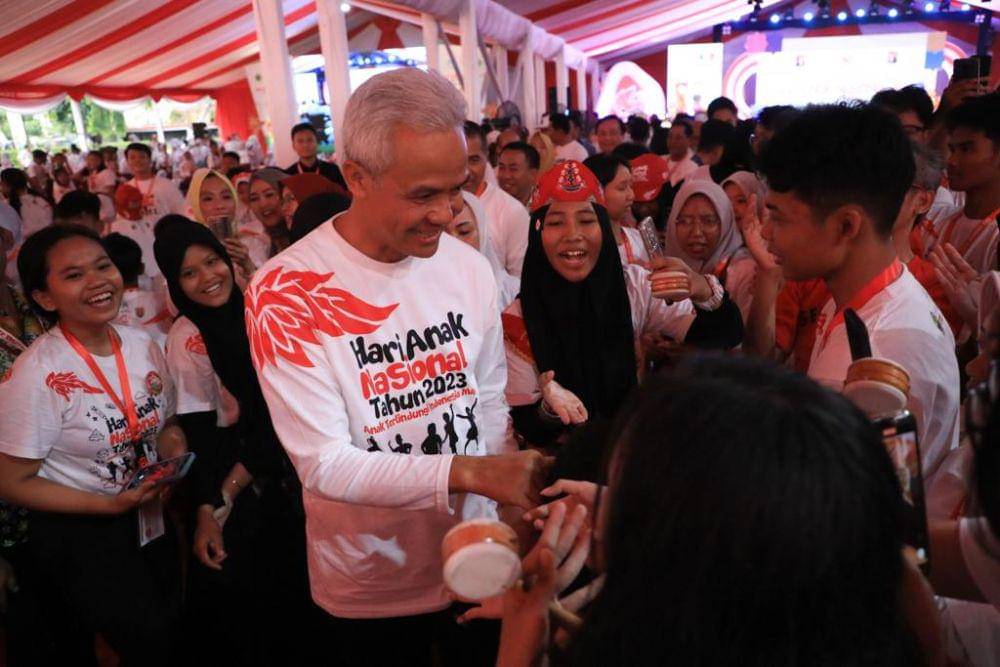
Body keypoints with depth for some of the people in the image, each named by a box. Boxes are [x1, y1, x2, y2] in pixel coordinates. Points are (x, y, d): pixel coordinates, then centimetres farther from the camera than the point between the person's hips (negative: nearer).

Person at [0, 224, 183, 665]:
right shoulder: (36, 375, -22)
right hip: (80, 536, -5)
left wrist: (172, 447, -12)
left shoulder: (143, 344, -5)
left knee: (169, 630, 21)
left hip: (151, 521, 6)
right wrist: (110, 504, -22)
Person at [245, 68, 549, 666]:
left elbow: (491, 402, 2)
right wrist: (468, 473, -34)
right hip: (372, 584, -3)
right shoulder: (285, 292, -21)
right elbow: (323, 464, -23)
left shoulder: (470, 266, -6)